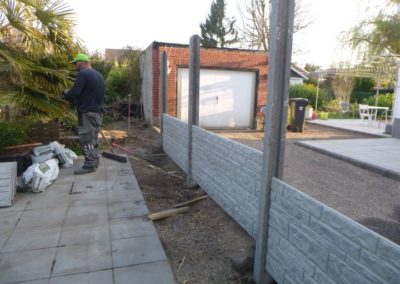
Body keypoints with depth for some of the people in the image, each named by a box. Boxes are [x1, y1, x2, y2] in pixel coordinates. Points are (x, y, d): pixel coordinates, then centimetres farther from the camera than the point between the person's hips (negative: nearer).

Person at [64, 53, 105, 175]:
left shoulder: (82, 74, -13)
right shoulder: (98, 75, 16)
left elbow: (74, 93, -20)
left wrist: (66, 92, 3)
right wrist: (73, 96, 24)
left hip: (87, 112, -9)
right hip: (98, 111, 9)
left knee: (86, 139, -4)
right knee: (93, 137, 16)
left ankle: (89, 165, -1)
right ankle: (94, 161, 24)